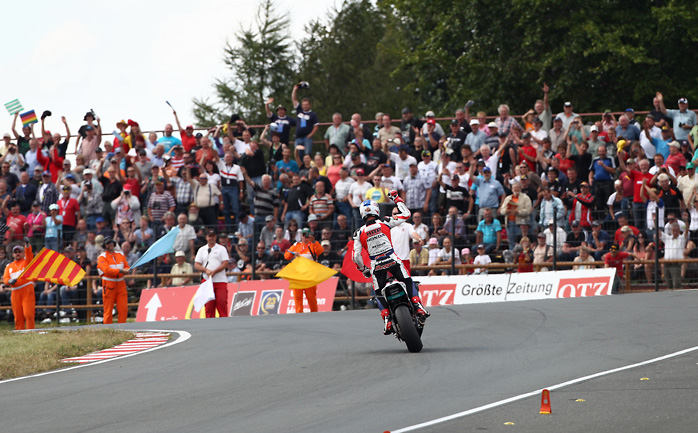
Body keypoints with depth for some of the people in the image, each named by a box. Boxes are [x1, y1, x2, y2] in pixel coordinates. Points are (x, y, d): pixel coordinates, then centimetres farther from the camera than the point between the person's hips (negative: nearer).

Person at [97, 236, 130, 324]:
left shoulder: (120, 255, 15)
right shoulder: (102, 257, -3)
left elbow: (127, 267, 11)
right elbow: (107, 270, -16)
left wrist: (126, 270, -14)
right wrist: (120, 271, -24)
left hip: (120, 284, 4)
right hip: (109, 285, -4)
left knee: (123, 308, -2)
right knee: (108, 309, -2)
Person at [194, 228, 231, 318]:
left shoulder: (221, 249, 8)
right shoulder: (202, 250, 16)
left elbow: (225, 263, -2)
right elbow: (196, 265, 9)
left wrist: (214, 271, -13)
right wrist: (206, 270, -9)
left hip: (220, 280, -2)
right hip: (206, 280, 2)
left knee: (222, 302, -12)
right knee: (208, 304, -3)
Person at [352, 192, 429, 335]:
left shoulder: (359, 233, 3)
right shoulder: (385, 223, 0)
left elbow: (356, 256, 1)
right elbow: (406, 214, 10)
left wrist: (363, 269, 18)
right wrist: (397, 199, 22)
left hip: (376, 267, 1)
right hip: (393, 261, -1)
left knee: (379, 294, 14)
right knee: (408, 283, 14)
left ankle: (386, 319, -3)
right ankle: (418, 307, -5)